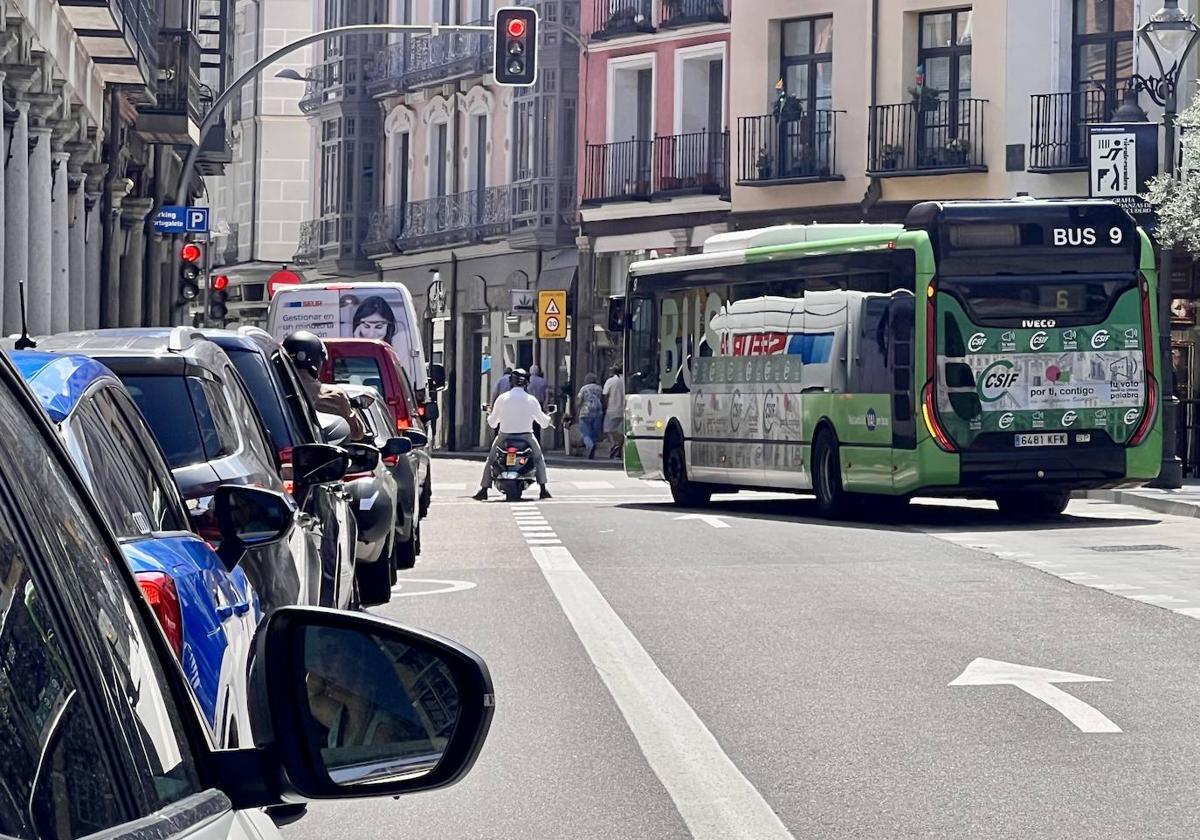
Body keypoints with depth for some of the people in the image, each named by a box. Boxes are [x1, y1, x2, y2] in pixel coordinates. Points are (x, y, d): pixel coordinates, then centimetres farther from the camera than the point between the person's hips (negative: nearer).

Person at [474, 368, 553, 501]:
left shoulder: (502, 398, -6)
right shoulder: (531, 400, -5)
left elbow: (492, 422, 3)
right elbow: (542, 420, 6)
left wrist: (490, 417, 27)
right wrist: (549, 420, 31)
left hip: (505, 436, 0)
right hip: (526, 437, 0)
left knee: (491, 459, 18)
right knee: (539, 458, 22)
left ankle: (483, 490, 10)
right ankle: (543, 489, 12)